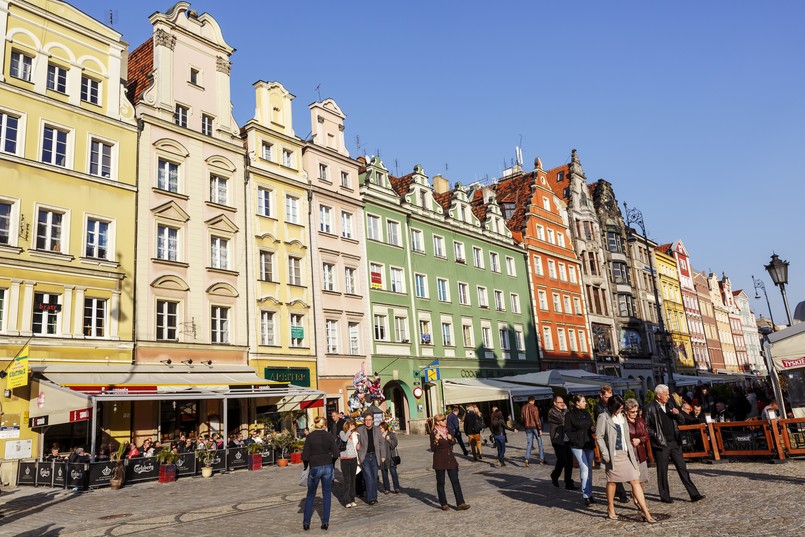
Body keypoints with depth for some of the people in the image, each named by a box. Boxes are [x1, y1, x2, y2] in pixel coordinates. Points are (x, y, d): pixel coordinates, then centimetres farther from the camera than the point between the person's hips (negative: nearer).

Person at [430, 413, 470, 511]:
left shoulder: (447, 430, 7)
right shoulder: (434, 432, -10)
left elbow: (454, 442, 15)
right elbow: (433, 448, -12)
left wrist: (451, 438, -6)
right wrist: (436, 440, -29)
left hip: (450, 458, 5)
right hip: (439, 460, -5)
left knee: (455, 481, 0)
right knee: (440, 482, 6)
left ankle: (460, 503, 1)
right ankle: (443, 504, 18)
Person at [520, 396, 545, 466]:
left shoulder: (523, 408, 5)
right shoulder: (534, 408, -12)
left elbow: (521, 418, 9)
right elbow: (537, 419, -15)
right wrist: (540, 429, -12)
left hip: (527, 427, 5)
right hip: (535, 427, -5)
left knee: (529, 443, 7)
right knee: (540, 443, 9)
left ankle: (527, 459, -9)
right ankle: (542, 459, 12)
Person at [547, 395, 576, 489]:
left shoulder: (563, 411, 19)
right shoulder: (552, 412, -8)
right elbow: (562, 420, -21)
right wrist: (565, 410, -9)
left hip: (566, 440, 7)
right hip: (558, 441, -7)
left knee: (569, 461, 3)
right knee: (562, 460, -9)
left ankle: (569, 483, 10)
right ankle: (554, 477, 17)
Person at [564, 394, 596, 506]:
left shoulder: (586, 413, 12)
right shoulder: (569, 415, -4)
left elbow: (591, 427, 17)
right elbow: (567, 431, -5)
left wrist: (592, 441, 2)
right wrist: (575, 440, -15)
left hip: (589, 444, 6)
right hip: (577, 446, -6)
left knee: (589, 469, 9)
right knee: (584, 468, -12)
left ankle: (589, 493, 19)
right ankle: (586, 495, -6)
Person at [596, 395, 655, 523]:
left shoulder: (622, 417, 12)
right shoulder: (603, 417, -8)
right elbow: (599, 437, -9)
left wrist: (631, 452, 14)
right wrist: (605, 454, -14)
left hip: (626, 454, 5)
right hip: (613, 454, -5)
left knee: (635, 480, -2)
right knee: (612, 481, 8)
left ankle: (645, 511, 0)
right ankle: (610, 510, 24)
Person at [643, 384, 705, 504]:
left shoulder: (668, 406, 10)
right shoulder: (650, 409, -10)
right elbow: (645, 427, -8)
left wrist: (677, 414, -1)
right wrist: (656, 436, -15)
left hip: (674, 442, 6)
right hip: (661, 444, -6)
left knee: (682, 468, 6)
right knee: (662, 471, 5)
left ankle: (694, 494, 9)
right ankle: (665, 496, 16)